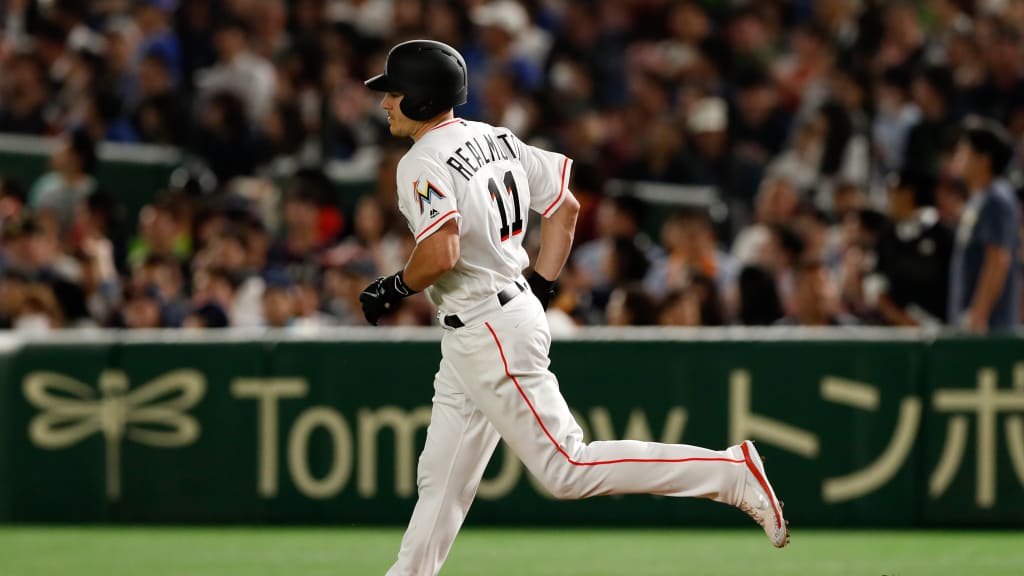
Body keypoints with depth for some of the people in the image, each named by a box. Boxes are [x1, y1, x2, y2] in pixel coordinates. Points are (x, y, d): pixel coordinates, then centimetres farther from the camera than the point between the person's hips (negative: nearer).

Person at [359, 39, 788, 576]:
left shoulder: (423, 164, -16)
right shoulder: (495, 139, 11)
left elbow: (441, 253, -29)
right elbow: (564, 206, 15)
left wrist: (392, 289, -11)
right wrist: (538, 287, 16)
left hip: (493, 336, -10)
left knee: (567, 468, -9)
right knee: (441, 479, 13)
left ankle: (731, 472, -11)